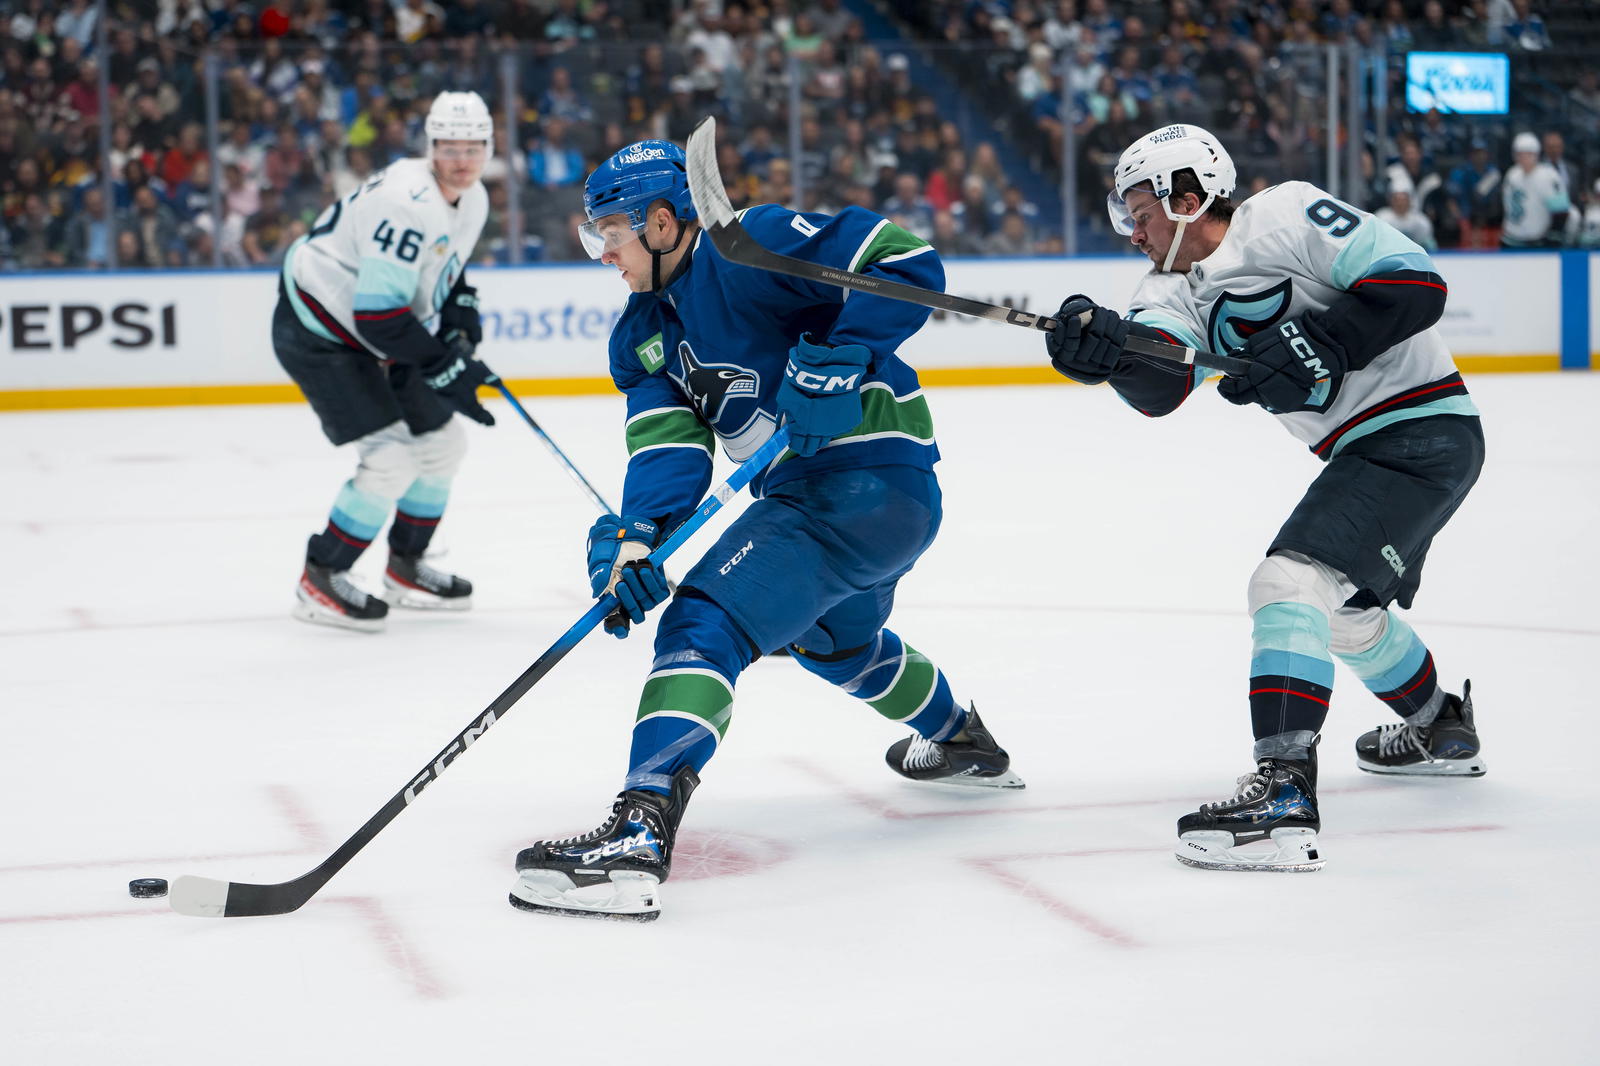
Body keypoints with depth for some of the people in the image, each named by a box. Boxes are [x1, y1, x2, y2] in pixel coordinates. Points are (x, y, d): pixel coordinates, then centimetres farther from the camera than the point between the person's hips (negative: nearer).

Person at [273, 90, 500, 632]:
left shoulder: (473, 201, 2)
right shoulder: (408, 204, -29)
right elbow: (379, 316, -31)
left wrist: (460, 304, 1)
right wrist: (447, 369, -26)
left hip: (377, 334, 10)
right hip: (318, 334, -10)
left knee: (442, 440, 13)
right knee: (392, 457, -17)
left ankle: (405, 568, 29)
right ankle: (319, 581, -4)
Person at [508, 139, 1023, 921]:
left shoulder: (753, 246, -14)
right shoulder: (644, 332, 11)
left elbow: (907, 263, -19)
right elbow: (666, 449, -2)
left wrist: (835, 359, -28)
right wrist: (635, 537, -21)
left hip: (874, 478, -11)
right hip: (803, 489, 11)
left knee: (708, 616, -25)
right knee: (834, 643, 36)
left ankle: (639, 835, -38)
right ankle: (961, 742, 63)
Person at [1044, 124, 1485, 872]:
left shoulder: (1286, 216, -15)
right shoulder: (1177, 285, 6)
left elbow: (1416, 283, -20)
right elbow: (1161, 384, -14)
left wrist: (1314, 344, -26)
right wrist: (1111, 347, -35)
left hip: (1423, 433, -10)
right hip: (1363, 449, 10)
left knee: (1291, 579, -24)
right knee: (1344, 604, 30)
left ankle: (1283, 797, -33)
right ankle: (1440, 729, 55)